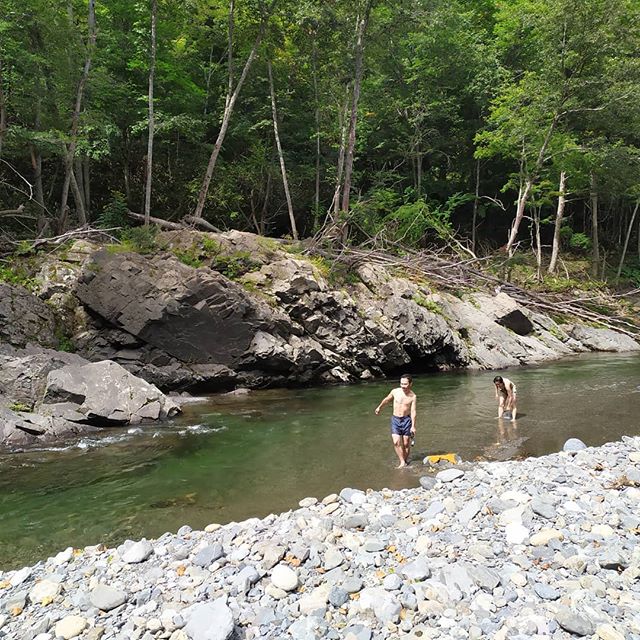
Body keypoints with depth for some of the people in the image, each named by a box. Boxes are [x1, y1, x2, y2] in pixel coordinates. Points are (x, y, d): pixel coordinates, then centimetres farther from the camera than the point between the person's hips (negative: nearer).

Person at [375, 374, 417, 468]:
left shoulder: (413, 396, -9)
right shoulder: (395, 391, -4)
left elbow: (413, 411, -11)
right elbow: (387, 400, 15)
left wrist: (413, 426, -17)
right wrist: (379, 407, 28)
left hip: (406, 420, -1)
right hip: (395, 419, 2)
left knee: (406, 443, 4)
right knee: (396, 442, -10)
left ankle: (406, 460, 24)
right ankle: (402, 462, -3)